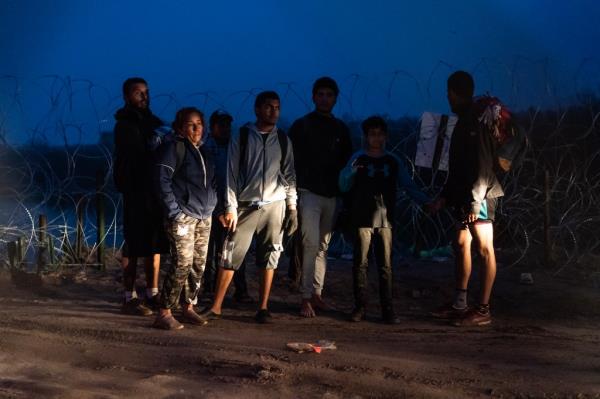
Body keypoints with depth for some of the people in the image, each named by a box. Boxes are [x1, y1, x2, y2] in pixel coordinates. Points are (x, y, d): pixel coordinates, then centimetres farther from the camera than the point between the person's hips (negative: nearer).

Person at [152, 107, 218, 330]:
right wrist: (174, 211, -13)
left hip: (204, 217, 7)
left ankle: (188, 308, 16)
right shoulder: (174, 147, -4)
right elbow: (162, 179, -11)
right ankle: (164, 314, -5)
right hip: (183, 216, -7)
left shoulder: (202, 150, 18)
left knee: (198, 265, 5)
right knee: (182, 265, -12)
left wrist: (212, 206, 10)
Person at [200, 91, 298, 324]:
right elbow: (232, 174, -1)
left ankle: (263, 308, 13)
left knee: (269, 257, 4)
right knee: (231, 254, -4)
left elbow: (289, 175, 10)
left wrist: (292, 207, 3)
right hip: (246, 205, -2)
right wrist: (230, 208, -6)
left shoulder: (283, 140, 9)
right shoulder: (241, 138, 2)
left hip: (274, 205, 2)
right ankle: (216, 307, 3)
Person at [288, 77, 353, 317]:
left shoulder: (341, 129, 15)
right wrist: (295, 190, -8)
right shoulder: (302, 126, 4)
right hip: (309, 192, -4)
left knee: (322, 246, 7)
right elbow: (291, 160, 1)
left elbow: (347, 161, 20)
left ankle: (316, 293, 14)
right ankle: (306, 298, -10)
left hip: (331, 195, 4)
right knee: (311, 244, -13)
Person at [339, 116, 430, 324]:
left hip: (385, 220, 1)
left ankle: (387, 309, 4)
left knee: (386, 266, 1)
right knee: (360, 263, 0)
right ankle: (360, 306, 6)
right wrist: (351, 171, -17)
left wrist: (427, 202, -4)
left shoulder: (393, 161, 12)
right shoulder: (358, 158, 7)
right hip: (362, 219, -1)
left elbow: (409, 186, 10)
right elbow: (344, 186, 3)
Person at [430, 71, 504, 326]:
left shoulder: (475, 122, -11)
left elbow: (483, 165, -19)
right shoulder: (464, 123, 19)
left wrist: (475, 200, -23)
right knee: (461, 245, 11)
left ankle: (483, 310, -3)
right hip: (464, 196, 10)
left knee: (484, 249, -6)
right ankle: (459, 305, 17)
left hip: (479, 195, -10)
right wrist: (445, 195, 20)